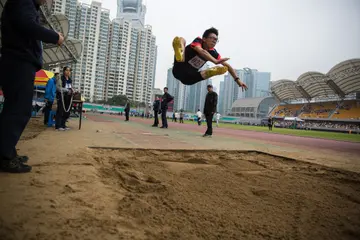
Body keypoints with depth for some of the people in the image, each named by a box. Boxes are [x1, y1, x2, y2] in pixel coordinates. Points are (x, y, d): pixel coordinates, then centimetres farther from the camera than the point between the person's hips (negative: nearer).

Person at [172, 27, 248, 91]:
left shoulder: (213, 53, 0)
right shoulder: (198, 41, -11)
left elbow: (227, 66, 2)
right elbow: (201, 51, -35)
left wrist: (237, 79, -10)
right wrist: (216, 61, -48)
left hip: (189, 78, 4)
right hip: (179, 69, -3)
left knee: (223, 68, -9)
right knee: (179, 39, -22)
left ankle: (208, 72, -43)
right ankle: (180, 56, -56)